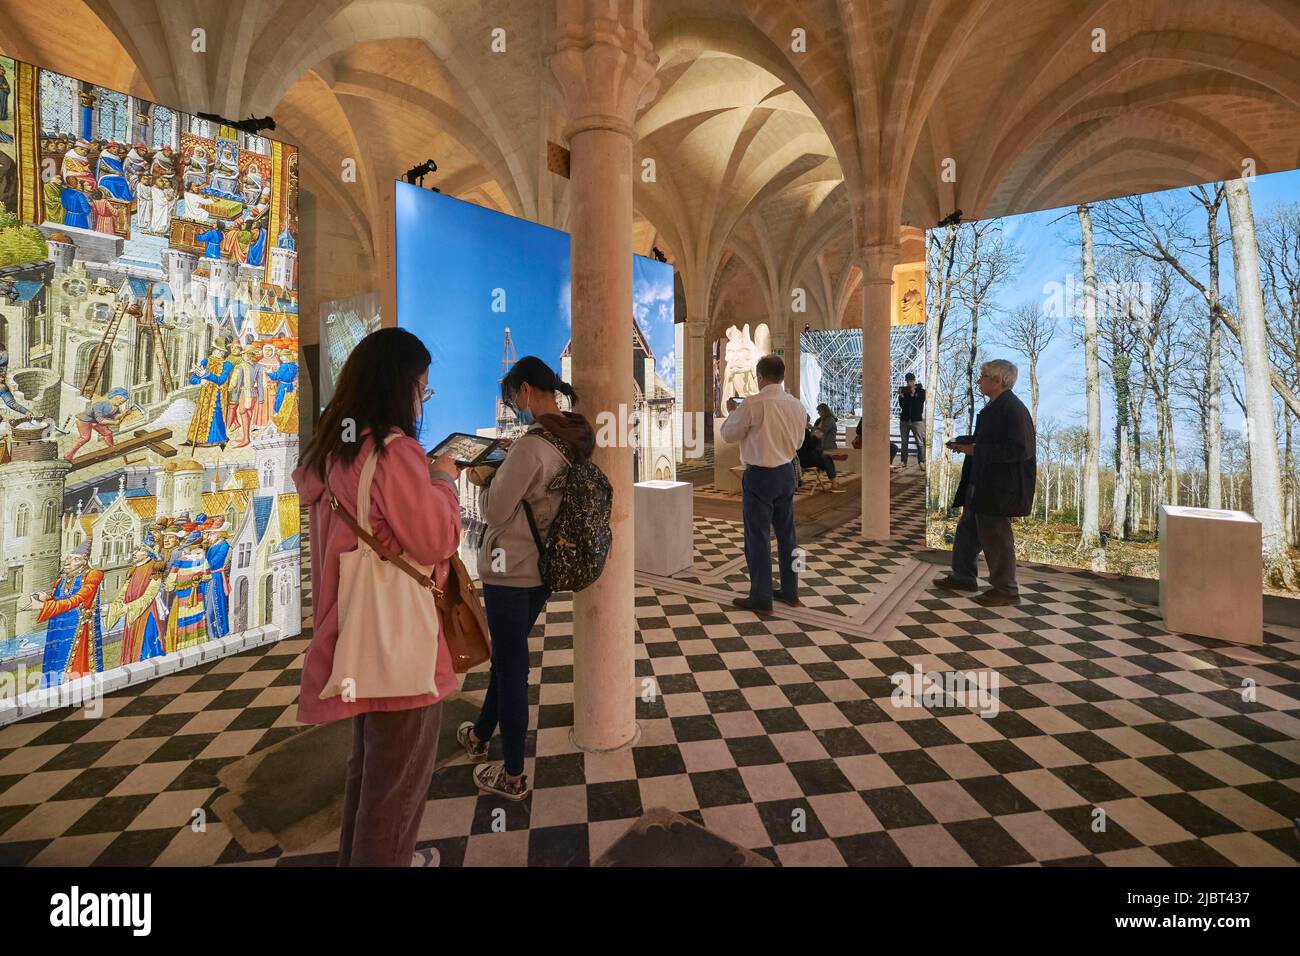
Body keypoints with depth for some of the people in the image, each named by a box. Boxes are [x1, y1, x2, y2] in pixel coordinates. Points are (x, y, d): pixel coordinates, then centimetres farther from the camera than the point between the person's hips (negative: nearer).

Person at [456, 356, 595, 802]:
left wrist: (484, 480, -1)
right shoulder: (575, 439, 1)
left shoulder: (531, 444, -25)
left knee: (510, 664, 7)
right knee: (509, 654, 25)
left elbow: (495, 512, -18)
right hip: (544, 566, 8)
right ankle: (481, 735, 48)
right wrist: (502, 474, 7)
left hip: (510, 569, -8)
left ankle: (512, 776, 25)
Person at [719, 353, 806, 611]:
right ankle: (790, 591, 28)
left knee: (758, 536, 3)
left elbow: (727, 434, -4)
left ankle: (761, 597, 11)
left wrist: (732, 412, 13)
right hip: (787, 472, 7)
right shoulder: (797, 405, 3)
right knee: (786, 533, 17)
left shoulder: (753, 404, -17)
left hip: (759, 475, -6)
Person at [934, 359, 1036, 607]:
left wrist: (977, 449, -23)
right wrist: (968, 446, 7)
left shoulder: (1013, 408, -18)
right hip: (980, 482, 10)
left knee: (995, 535, 1)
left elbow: (1020, 449, -26)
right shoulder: (993, 407, 12)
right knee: (968, 529, 17)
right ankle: (963, 577, 31)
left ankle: (1005, 590, 15)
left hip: (1000, 487, -10)